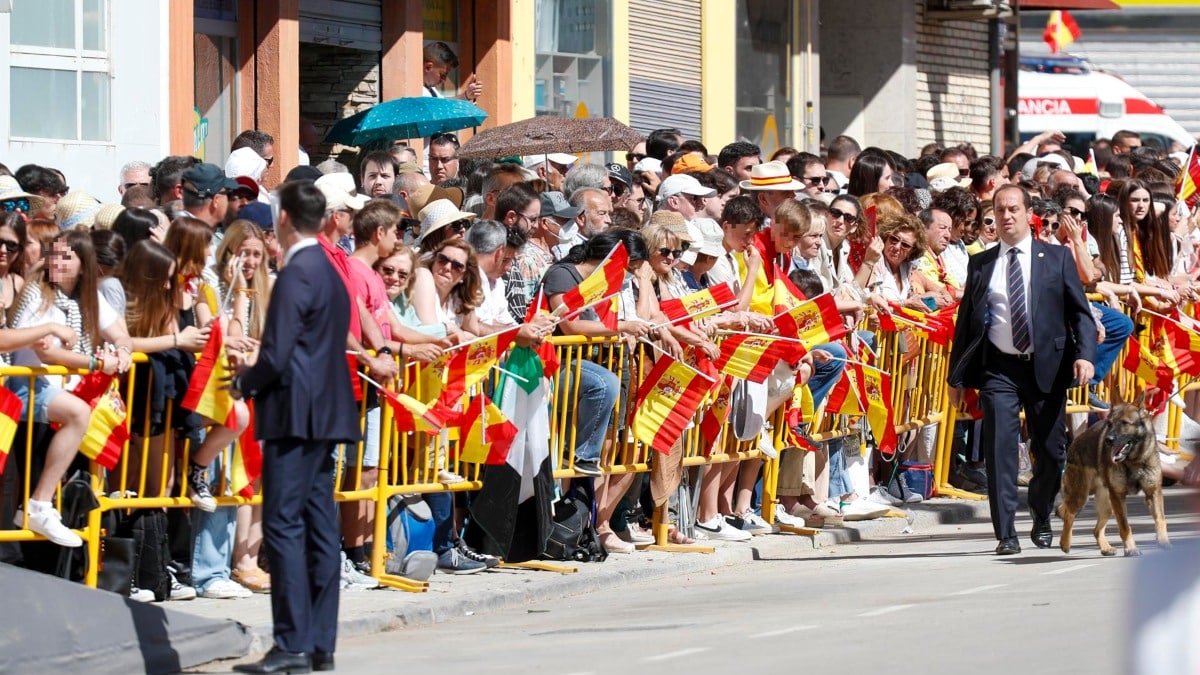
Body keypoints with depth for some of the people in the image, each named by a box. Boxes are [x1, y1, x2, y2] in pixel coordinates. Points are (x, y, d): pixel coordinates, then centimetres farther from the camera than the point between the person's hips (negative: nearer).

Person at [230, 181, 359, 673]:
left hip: (295, 413, -9)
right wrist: (255, 376, 17)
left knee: (283, 526, -9)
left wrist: (244, 383, 0)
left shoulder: (296, 274, -13)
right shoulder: (331, 274, 15)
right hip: (325, 413, 9)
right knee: (318, 528, 9)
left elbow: (276, 355, -18)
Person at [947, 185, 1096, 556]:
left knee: (1051, 451, 6)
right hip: (999, 368, 0)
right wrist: (956, 376, 9)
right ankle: (1006, 534, -9)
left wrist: (1084, 354, -13)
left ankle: (1041, 520, 30)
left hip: (1046, 367, 0)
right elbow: (966, 320, 12)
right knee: (1000, 449, -11)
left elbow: (1079, 310, 3)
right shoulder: (981, 264, 9)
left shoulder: (1056, 258, 6)